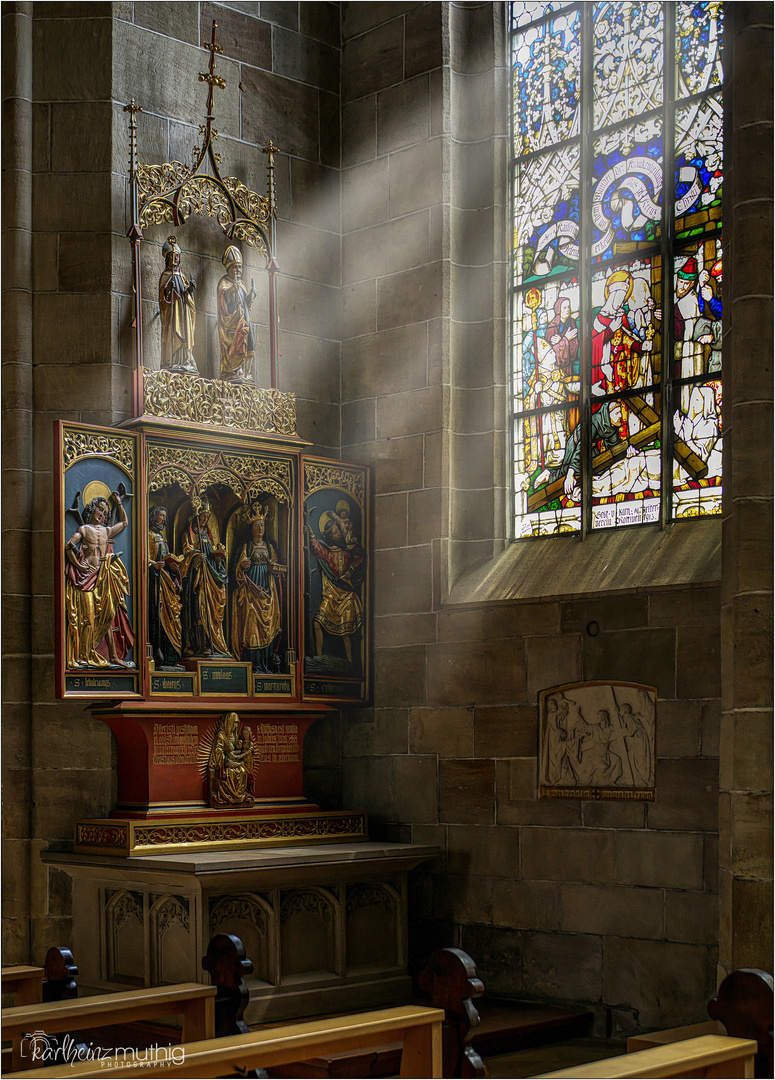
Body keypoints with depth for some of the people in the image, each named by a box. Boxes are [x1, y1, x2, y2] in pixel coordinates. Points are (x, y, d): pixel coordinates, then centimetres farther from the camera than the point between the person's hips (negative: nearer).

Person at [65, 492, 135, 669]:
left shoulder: (107, 531, 19)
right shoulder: (84, 529, 5)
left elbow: (124, 522, 35)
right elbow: (69, 547, -5)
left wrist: (118, 503, 33)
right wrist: (78, 564, -11)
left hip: (103, 577, 5)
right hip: (86, 574, -5)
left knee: (107, 616, 2)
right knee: (87, 616, -9)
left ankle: (113, 656, 3)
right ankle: (83, 656, -7)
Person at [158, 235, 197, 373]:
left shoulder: (182, 277, 19)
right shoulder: (165, 276, 3)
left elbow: (188, 298, 13)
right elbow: (163, 297, -7)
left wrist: (190, 290, -7)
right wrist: (169, 288, -26)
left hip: (183, 311, 6)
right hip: (172, 310, -6)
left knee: (185, 335, 1)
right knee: (172, 335, -13)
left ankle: (185, 362, 0)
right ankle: (170, 363, -17)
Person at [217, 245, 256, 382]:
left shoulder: (241, 283, 22)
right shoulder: (224, 282, 0)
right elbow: (222, 295, -17)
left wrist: (251, 295, 3)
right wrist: (231, 290, -34)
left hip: (243, 319, 8)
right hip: (231, 320, -8)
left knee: (244, 348, 3)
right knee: (232, 345, -16)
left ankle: (242, 374, 3)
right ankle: (231, 373, -20)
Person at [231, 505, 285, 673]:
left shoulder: (269, 546, 17)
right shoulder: (246, 546, 5)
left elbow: (274, 566, 17)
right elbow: (239, 567, -3)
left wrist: (278, 568, -4)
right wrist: (243, 565, -24)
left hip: (268, 587, 4)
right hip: (251, 586, -4)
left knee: (268, 624, -2)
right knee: (252, 622, -11)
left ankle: (267, 664, -2)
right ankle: (254, 664, -12)